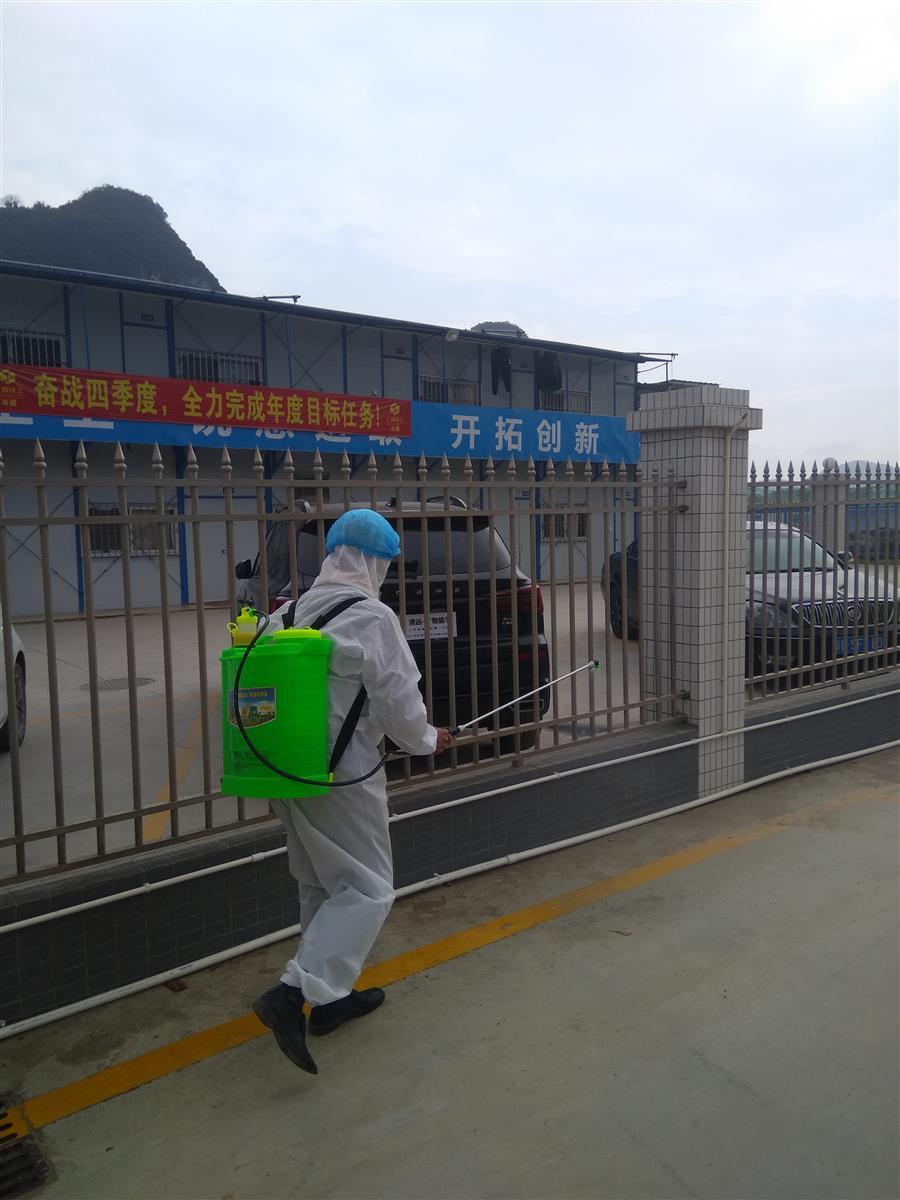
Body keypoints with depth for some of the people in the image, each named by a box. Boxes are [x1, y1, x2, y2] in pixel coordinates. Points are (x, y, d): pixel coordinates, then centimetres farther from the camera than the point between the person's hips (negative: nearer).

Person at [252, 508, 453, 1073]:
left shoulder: (291, 613, 7)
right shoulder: (373, 618, -15)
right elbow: (399, 702, -12)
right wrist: (428, 740, 6)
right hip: (343, 777, -8)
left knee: (322, 887, 20)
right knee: (368, 889, 4)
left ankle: (332, 996, 32)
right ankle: (293, 994, -5)